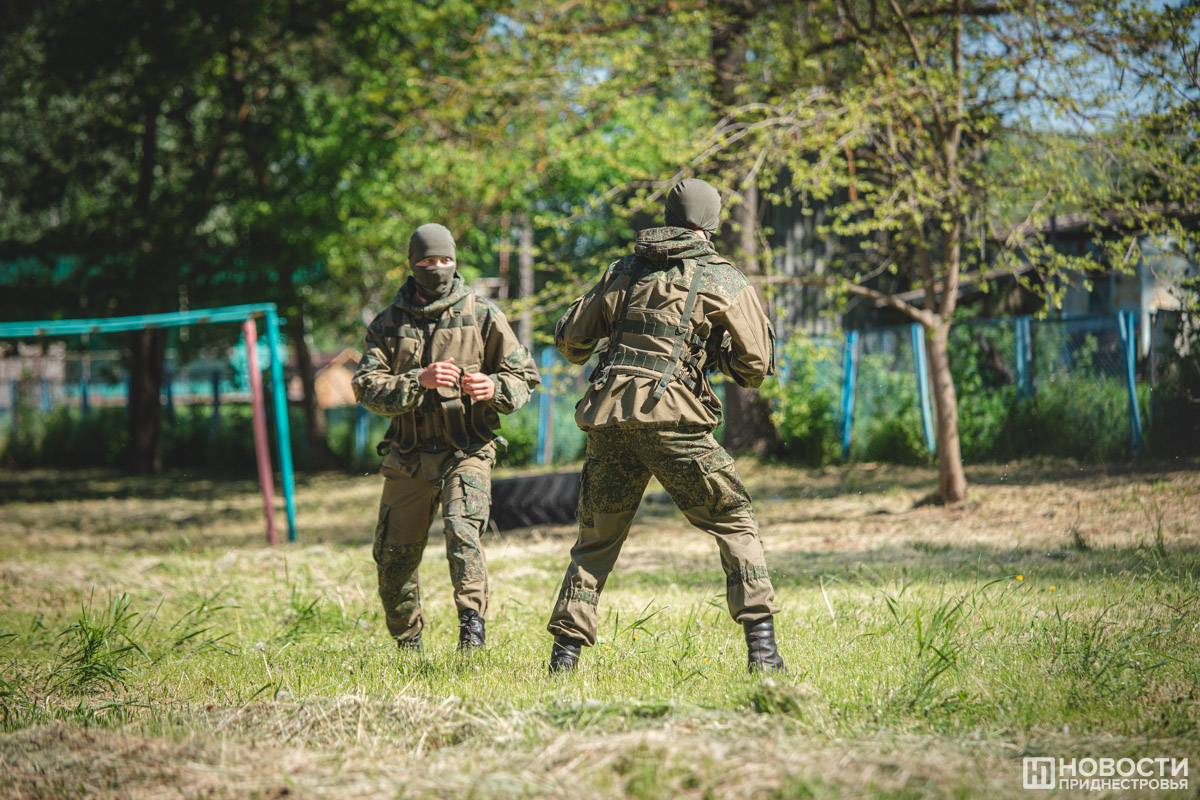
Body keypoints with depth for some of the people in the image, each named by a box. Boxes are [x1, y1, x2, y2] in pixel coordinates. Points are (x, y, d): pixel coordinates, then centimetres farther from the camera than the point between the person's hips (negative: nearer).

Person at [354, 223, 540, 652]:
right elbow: (367, 388, -6)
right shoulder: (388, 323, 5)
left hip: (466, 451, -3)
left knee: (461, 529, -28)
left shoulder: (483, 316, 1)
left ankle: (472, 623, -28)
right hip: (408, 456, 3)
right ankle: (407, 644, 27)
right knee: (394, 558, 7)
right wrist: (418, 381, -23)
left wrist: (495, 388, -19)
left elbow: (525, 376, 4)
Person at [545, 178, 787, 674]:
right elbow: (756, 366, 3)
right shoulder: (724, 281, 7)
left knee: (596, 540, 15)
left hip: (607, 418, 4)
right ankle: (762, 647, -4)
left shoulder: (626, 271, 18)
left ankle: (565, 653, 8)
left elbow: (570, 341, 21)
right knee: (735, 523, 7)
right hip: (671, 419, -4)